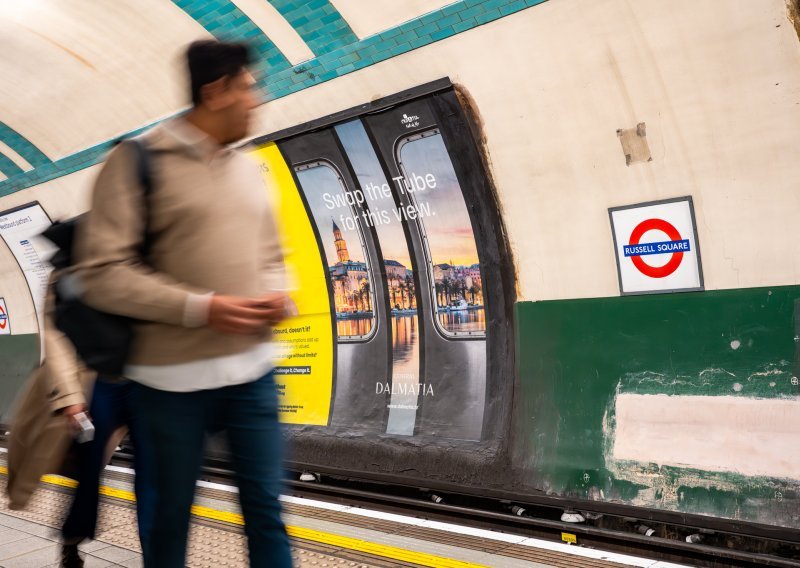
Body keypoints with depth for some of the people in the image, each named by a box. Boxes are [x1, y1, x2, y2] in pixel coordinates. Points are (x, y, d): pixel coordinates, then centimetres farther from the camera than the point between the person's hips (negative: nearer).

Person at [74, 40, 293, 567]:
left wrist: (278, 296, -3)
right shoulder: (137, 161, -7)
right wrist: (201, 308, -20)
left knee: (266, 509, 8)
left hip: (253, 370, 5)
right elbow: (102, 273, -13)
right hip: (175, 377, -4)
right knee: (171, 517, 12)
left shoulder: (249, 169, 12)